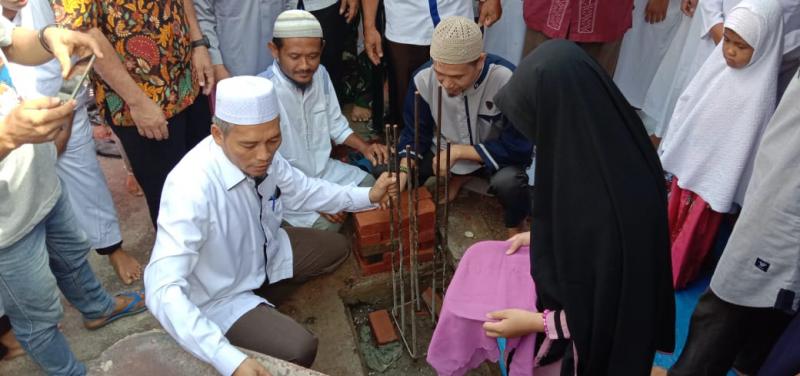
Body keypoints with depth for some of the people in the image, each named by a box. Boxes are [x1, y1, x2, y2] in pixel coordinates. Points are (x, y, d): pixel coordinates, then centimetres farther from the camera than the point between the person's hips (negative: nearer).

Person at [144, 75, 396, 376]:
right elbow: (163, 291, -42)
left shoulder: (262, 155, -18)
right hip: (221, 296, -7)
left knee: (336, 248, 15)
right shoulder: (191, 186, -38)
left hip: (264, 254, 7)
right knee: (299, 349, -23)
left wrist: (367, 196, -5)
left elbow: (299, 190, 2)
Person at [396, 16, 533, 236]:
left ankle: (516, 231, -1)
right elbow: (415, 134, -9)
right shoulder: (423, 79, -22)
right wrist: (402, 175, -27)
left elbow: (518, 148, -27)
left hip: (495, 154, -4)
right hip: (448, 151, 4)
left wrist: (458, 152, -28)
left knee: (507, 182, -37)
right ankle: (459, 178, 13)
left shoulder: (507, 81, -34)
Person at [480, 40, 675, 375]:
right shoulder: (611, 142, -14)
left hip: (599, 342, -7)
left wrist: (534, 322, -19)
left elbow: (605, 312, -26)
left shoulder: (598, 197, -40)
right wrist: (541, 236, 6)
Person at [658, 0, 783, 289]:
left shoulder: (759, 91, -23)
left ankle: (675, 274, 31)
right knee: (670, 216, 21)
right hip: (686, 157, 6)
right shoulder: (718, 62, -6)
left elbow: (742, 145, -18)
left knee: (694, 228, 12)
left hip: (714, 172, -5)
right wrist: (670, 147, 9)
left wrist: (723, 190, -13)